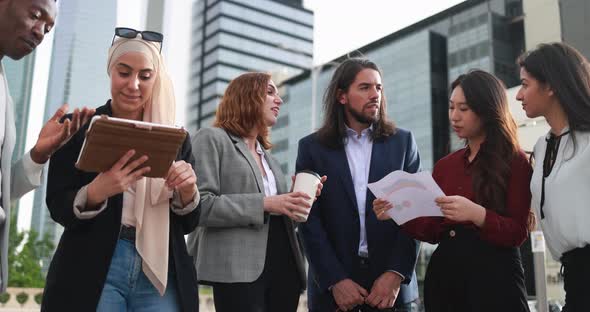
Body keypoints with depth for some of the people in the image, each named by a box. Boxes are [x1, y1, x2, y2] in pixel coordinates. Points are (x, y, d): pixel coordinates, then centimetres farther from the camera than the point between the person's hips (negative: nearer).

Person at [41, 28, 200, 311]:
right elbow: (58, 208, -2)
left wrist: (187, 192, -14)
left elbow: (188, 224, 7)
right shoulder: (78, 128, 1)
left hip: (160, 274, 2)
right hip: (94, 271, -2)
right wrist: (96, 191, -22)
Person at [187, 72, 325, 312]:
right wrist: (264, 203, -17)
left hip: (283, 267, 7)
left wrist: (297, 201, 6)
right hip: (238, 270, -7)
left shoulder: (267, 156, 23)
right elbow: (201, 205, -13)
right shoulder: (212, 139, 0)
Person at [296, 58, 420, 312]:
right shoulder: (312, 147, 2)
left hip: (393, 284, 1)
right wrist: (335, 280, -13)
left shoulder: (403, 142, 5)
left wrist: (396, 274, -11)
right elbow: (309, 219, -4)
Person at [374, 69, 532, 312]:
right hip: (444, 273, 5)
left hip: (494, 276, -5)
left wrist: (476, 214, -26)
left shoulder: (514, 161, -3)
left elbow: (517, 233, -9)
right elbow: (433, 231, 9)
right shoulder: (444, 166, 11)